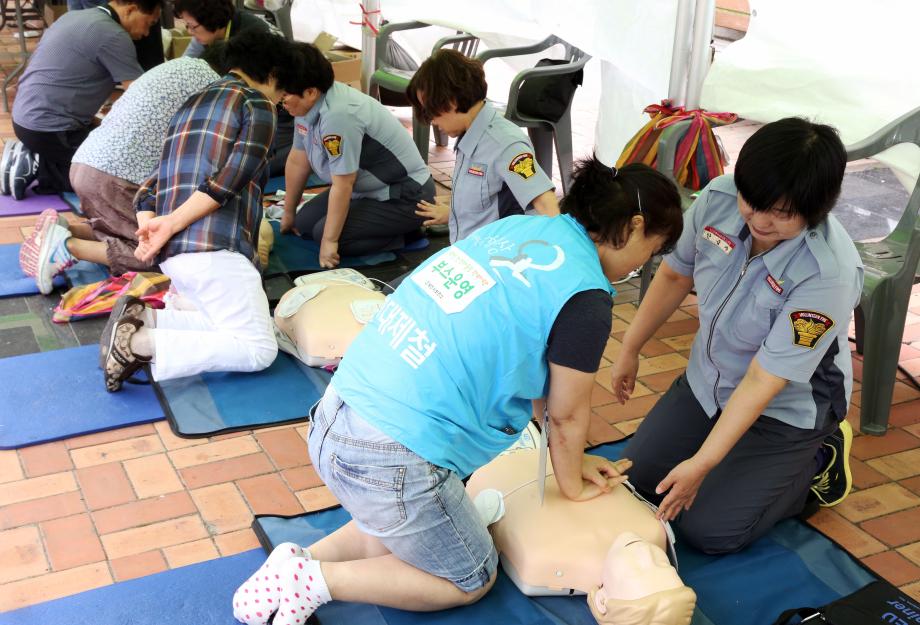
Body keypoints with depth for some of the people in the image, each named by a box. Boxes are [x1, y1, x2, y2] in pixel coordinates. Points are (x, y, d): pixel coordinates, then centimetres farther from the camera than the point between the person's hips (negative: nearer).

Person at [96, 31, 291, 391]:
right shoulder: (258, 104, 2)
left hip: (175, 251, 8)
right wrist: (172, 224, -13)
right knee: (259, 348, -2)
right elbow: (230, 180, -14)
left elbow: (150, 189, 17)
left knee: (230, 329, 18)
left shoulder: (191, 105, 26)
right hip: (216, 248, -8)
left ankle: (142, 321, -1)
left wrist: (150, 232, 2)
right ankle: (140, 344, -14)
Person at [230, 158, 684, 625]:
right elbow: (566, 415, -1)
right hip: (392, 460, -8)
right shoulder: (584, 296, -13)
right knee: (471, 581, 18)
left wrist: (572, 458, 24)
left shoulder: (517, 228, 10)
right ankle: (314, 580, 6)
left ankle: (301, 561, 18)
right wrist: (572, 486, 19)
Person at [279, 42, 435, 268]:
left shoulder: (338, 115, -32)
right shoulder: (308, 104, -4)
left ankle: (407, 232, -4)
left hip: (404, 197, -10)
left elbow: (342, 185, -27)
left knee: (323, 232, -20)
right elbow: (297, 161, 8)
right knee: (305, 223, 6)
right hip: (369, 190, 10)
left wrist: (330, 241, -19)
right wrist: (289, 214, 18)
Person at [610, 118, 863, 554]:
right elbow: (675, 274, 0)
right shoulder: (718, 198, -20)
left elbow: (764, 381, -30)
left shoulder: (829, 273, -35)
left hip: (786, 408, -6)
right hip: (708, 379, 6)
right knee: (639, 477, 9)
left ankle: (819, 458, 13)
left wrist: (702, 463, -28)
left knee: (708, 531, -7)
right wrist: (630, 348, 8)